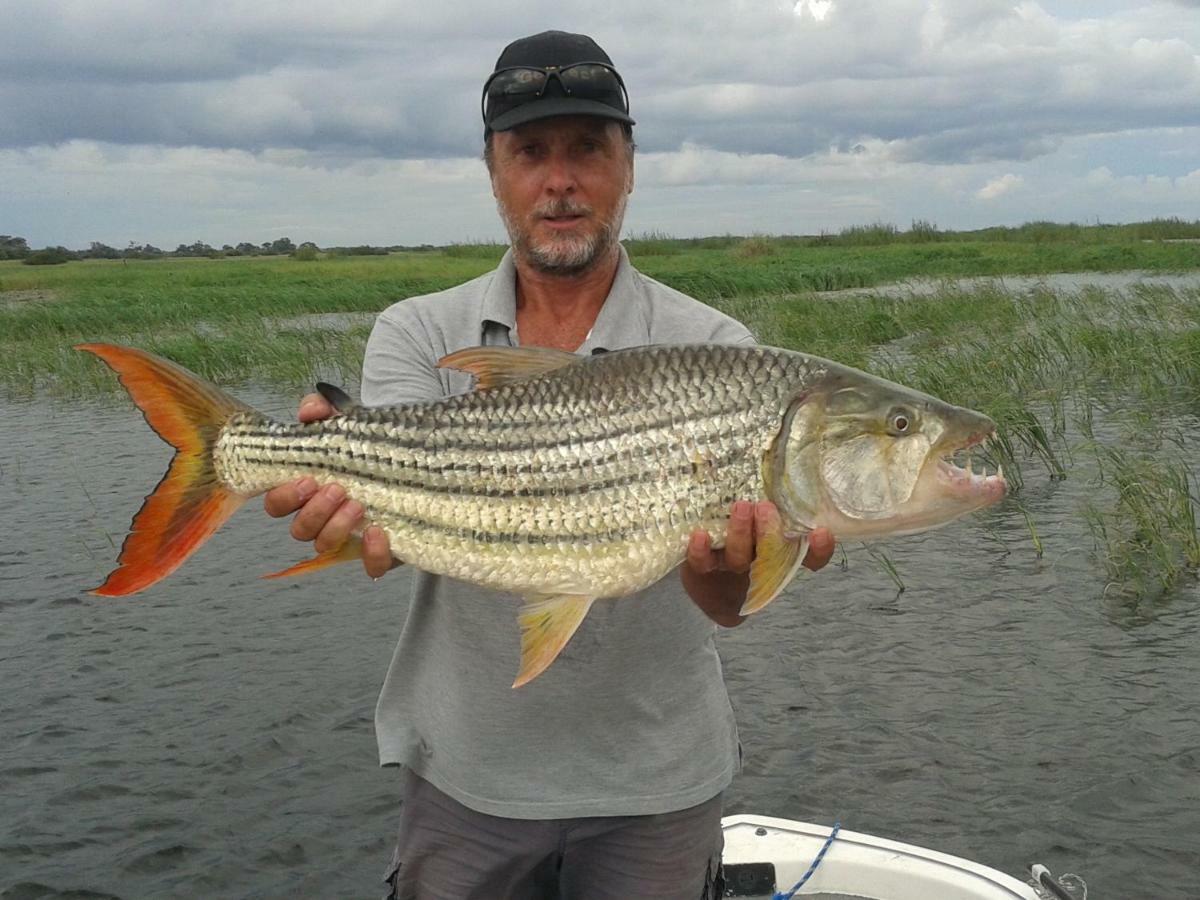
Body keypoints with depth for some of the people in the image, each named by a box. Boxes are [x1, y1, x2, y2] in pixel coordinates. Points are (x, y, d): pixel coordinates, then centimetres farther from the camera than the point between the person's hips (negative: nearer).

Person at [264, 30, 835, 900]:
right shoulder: (418, 333, -2)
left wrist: (725, 566, -42)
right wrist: (363, 502, -42)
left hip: (654, 780, 0)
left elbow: (721, 598, -19)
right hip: (463, 771, 1)